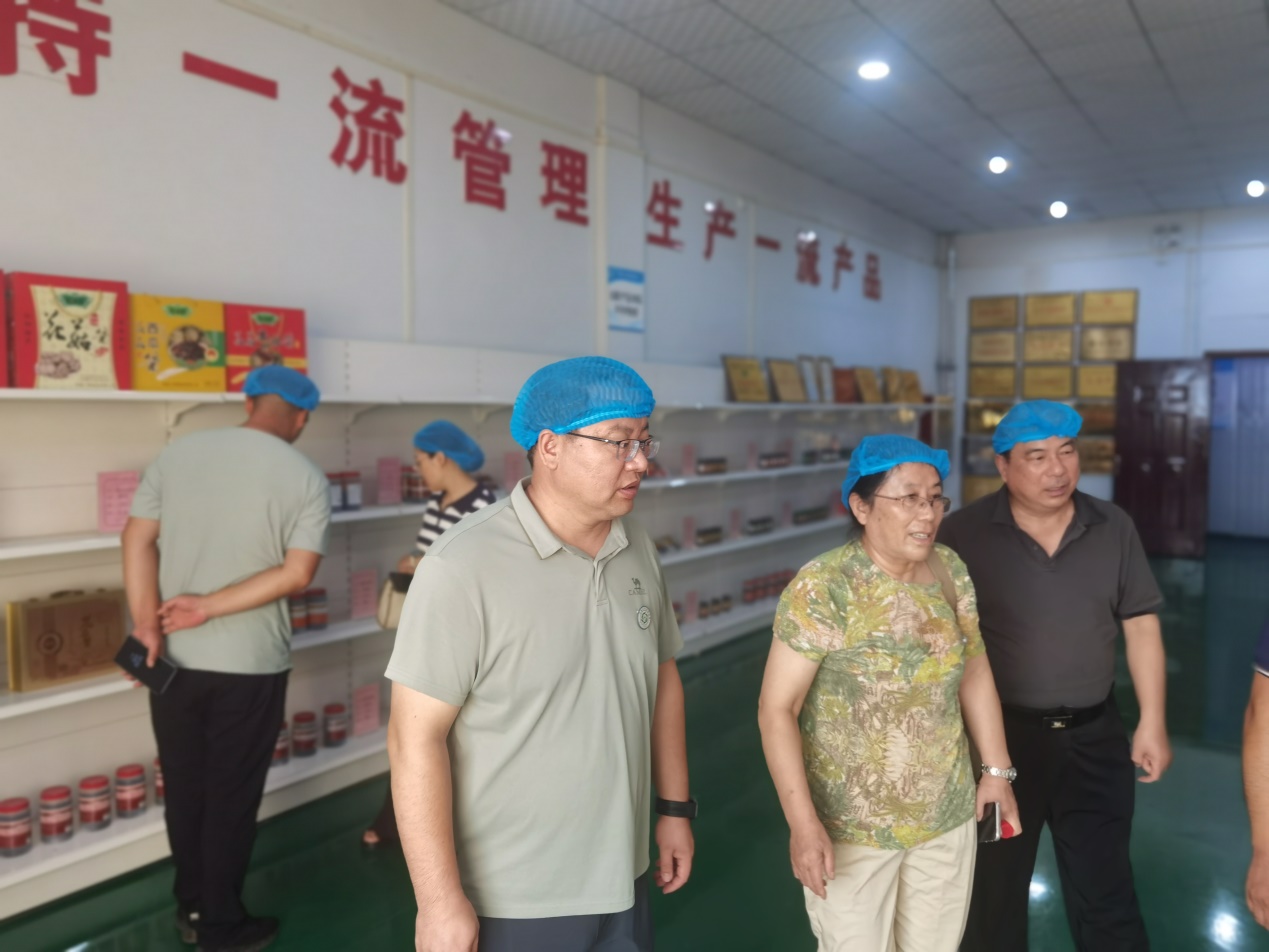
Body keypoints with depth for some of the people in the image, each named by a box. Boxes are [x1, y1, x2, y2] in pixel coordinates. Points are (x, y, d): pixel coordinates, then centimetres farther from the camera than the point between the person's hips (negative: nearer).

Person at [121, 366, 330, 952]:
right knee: (231, 795, 11)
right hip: (249, 664, -4)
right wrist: (210, 607, -14)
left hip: (174, 658, 4)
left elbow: (138, 538, -4)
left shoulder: (176, 454, 3)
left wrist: (147, 625, -7)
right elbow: (297, 573, -16)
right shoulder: (306, 479, -8)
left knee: (184, 787, 19)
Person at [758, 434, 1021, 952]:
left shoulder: (950, 569, -3)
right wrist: (802, 823, -24)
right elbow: (776, 709, -20)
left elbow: (974, 671, 9)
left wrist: (997, 770, 9)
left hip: (948, 814, 5)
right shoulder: (822, 588, -21)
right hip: (849, 825, -5)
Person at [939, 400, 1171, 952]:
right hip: (998, 735, -2)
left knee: (1106, 891, 16)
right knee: (994, 886, 16)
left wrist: (1152, 722, 2)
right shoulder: (963, 533, -13)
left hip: (1094, 736, 3)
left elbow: (1141, 624, 4)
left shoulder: (1114, 527, -2)